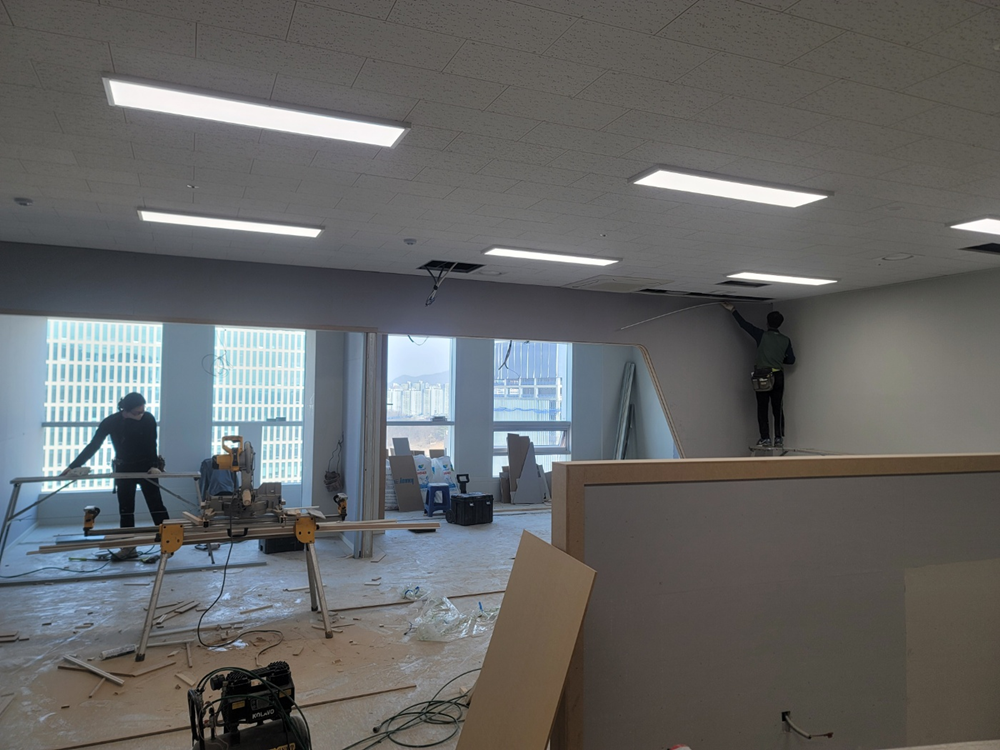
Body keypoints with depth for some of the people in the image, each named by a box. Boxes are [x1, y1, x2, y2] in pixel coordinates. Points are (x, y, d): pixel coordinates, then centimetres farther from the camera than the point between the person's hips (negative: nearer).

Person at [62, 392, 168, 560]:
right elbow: (93, 446, -13)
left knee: (155, 504, -3)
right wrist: (73, 466, -17)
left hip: (146, 467, -2)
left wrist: (154, 465, -28)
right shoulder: (111, 422, -17)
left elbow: (151, 445, -14)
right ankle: (129, 547, 9)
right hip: (124, 469, 2)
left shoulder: (148, 419, -19)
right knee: (125, 508, 4)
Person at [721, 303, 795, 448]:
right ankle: (779, 439, 7)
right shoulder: (785, 340, 4)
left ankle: (765, 439, -2)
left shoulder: (762, 336, -6)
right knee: (777, 409, 8)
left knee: (762, 409, 1)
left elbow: (744, 324, -1)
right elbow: (791, 360, 9)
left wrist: (733, 310, 8)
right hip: (778, 377, 3)